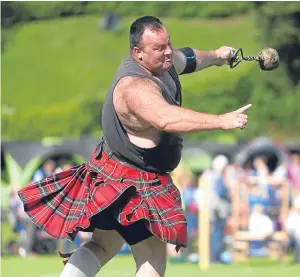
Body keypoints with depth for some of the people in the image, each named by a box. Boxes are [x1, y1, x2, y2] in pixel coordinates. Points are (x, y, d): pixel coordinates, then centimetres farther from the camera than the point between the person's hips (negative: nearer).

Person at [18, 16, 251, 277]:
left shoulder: (161, 61, 0)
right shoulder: (136, 87, -32)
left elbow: (188, 59, 24)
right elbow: (167, 118, -51)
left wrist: (215, 55, 44)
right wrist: (221, 121, -54)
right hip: (131, 185, -10)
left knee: (103, 246, 21)